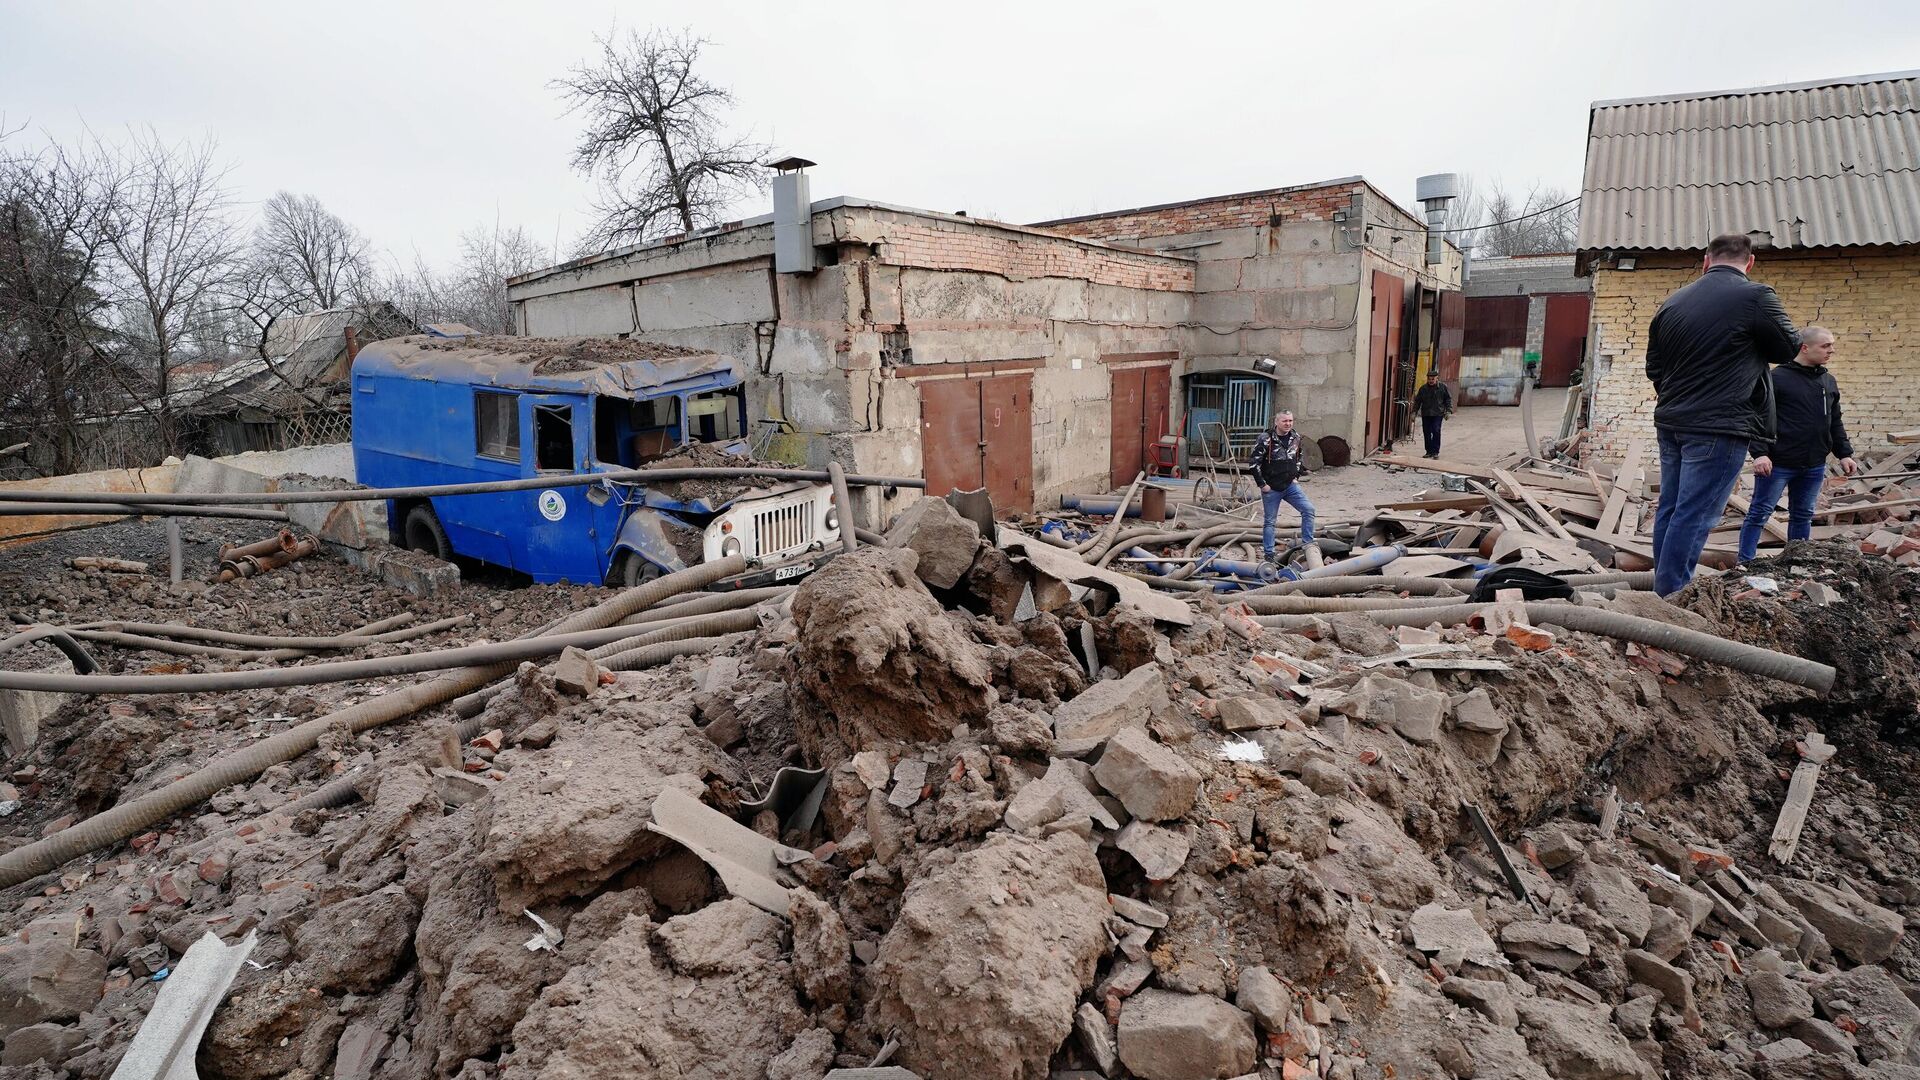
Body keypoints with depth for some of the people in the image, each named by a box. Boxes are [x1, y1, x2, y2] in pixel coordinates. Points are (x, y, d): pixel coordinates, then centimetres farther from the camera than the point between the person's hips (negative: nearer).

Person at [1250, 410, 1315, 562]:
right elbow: (1254, 462, -14)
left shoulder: (1296, 438, 2)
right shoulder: (1266, 439, -15)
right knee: (1270, 521, 4)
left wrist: (1296, 477, 11)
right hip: (1271, 488, -4)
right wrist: (1262, 484, -13)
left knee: (1308, 509, -8)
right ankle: (1269, 554, 14)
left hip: (1290, 485, 5)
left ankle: (1307, 544, 3)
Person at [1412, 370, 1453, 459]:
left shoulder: (1443, 387, 2)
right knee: (1427, 433, 3)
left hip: (1438, 414, -3)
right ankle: (1429, 451, 13)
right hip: (1426, 414, 3)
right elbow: (1417, 401, 13)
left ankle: (1435, 451, -5)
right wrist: (1414, 411, 7)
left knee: (1436, 431, -12)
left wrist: (1448, 411, -3)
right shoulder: (1423, 388, 7)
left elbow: (1448, 399, 6)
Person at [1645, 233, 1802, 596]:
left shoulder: (1673, 302, 9)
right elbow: (1789, 348, 2)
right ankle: (1670, 599, -4)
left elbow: (1654, 366, 15)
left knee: (1669, 508, 13)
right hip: (1719, 427, -7)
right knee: (1694, 516, -5)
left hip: (1671, 421, 7)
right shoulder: (1755, 296, -10)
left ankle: (1663, 589, 20)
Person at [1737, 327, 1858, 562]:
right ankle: (1745, 564, 1)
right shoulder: (1779, 377, -8)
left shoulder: (1829, 381, 14)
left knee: (1803, 516, 13)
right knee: (1759, 513, -3)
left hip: (1814, 466, 7)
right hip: (1778, 463, -7)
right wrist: (1760, 453, -21)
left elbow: (1835, 422, 20)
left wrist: (1844, 453, 14)